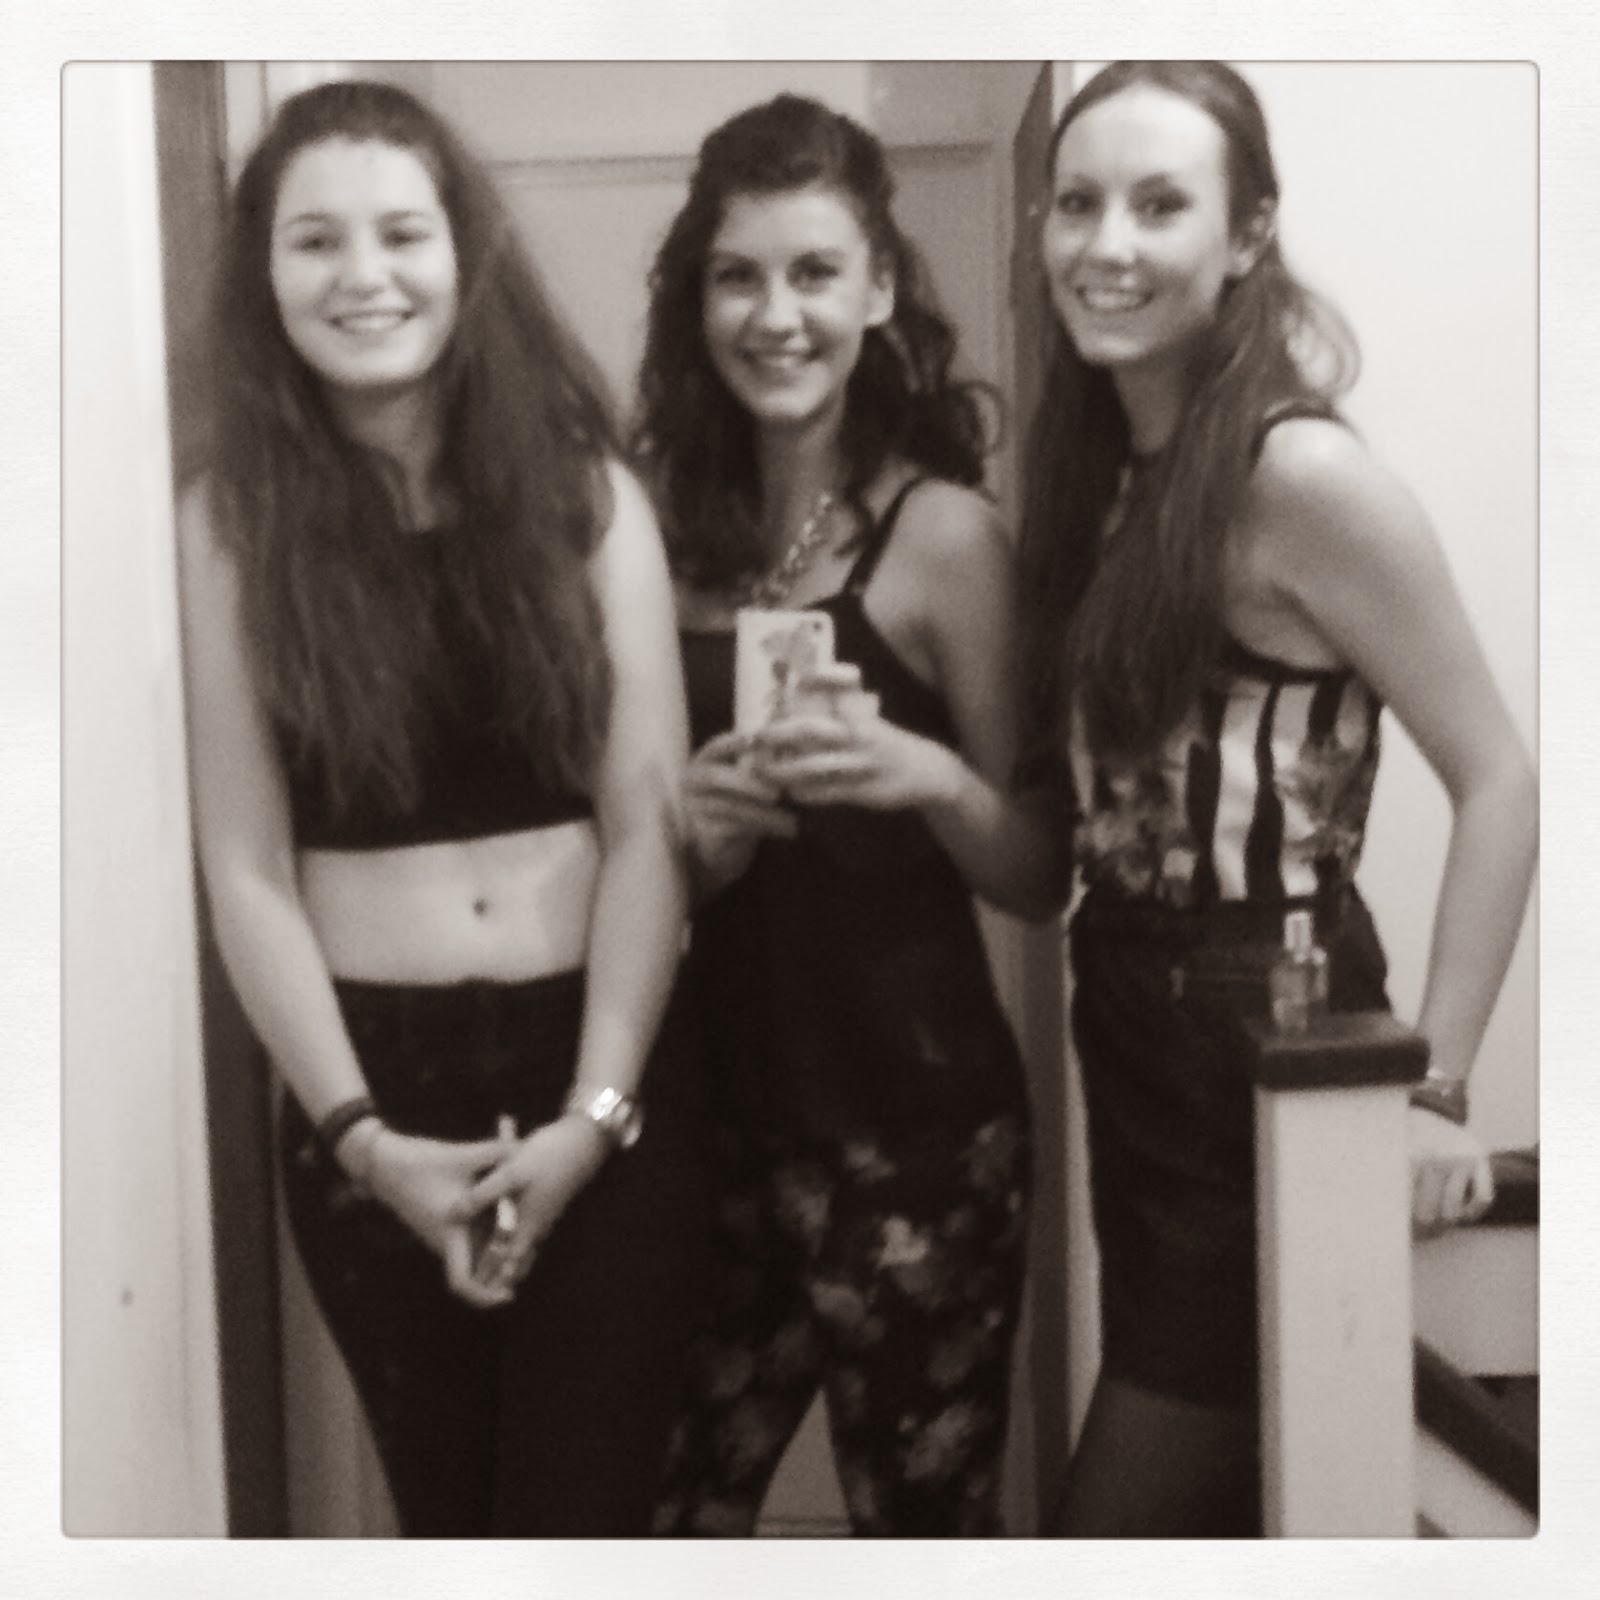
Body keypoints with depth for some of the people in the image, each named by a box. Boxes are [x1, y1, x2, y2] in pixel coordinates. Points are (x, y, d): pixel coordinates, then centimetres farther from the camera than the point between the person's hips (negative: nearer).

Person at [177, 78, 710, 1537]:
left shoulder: (585, 489, -1)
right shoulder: (231, 522, -2)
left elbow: (650, 821, -4)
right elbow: (248, 869, -3)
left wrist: (592, 1113, -12)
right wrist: (362, 1134, -10)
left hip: (603, 1066, 0)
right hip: (368, 1086, 1)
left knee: (589, 1509, 5)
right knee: (446, 1507, 17)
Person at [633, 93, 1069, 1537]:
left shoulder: (943, 531, -8)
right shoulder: (674, 532, 5)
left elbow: (1038, 876, -5)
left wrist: (932, 777, -25)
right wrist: (698, 833, -10)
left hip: (910, 1130, -4)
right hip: (715, 1118, 5)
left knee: (923, 1518, 8)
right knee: (666, 1515, 13)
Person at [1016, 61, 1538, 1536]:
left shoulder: (1300, 474, -18)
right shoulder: (1096, 465, 6)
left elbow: (1500, 781, -17)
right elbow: (1084, 794, 8)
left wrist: (1432, 1089, -17)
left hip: (1270, 1039, -7)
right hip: (1129, 1027, 8)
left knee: (1134, 1513, 5)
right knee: (1204, 1506, 21)